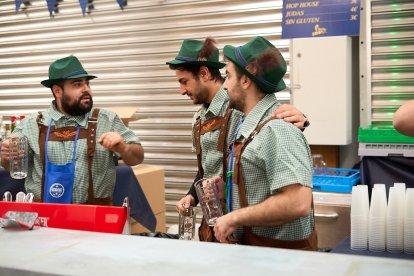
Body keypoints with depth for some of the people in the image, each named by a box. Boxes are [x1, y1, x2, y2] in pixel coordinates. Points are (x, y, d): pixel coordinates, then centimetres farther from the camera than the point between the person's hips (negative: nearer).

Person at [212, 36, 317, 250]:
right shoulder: (249, 125, 6)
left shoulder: (276, 130, -23)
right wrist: (226, 184, 5)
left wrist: (234, 217, -23)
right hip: (253, 244, 8)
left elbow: (297, 203, -31)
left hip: (281, 249, -8)